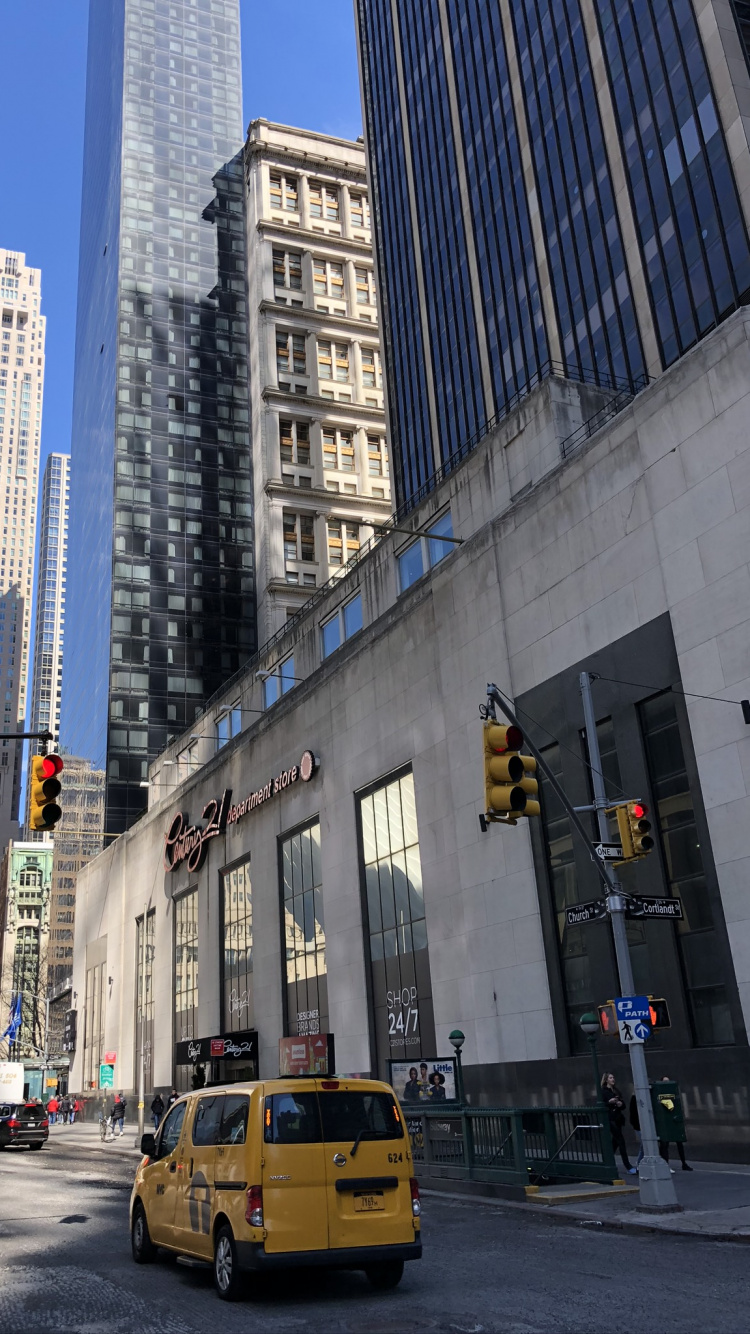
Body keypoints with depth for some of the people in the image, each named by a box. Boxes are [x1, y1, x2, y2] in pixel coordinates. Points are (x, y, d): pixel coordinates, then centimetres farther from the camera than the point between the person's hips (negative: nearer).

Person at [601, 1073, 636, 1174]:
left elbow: (623, 1104, 16)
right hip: (610, 1119, -7)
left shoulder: (616, 1091, 17)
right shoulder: (603, 1091, -2)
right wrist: (609, 1102, -22)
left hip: (618, 1118, 7)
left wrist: (621, 1103, -6)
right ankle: (628, 1166, -13)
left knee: (615, 1141, 10)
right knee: (621, 1140, -12)